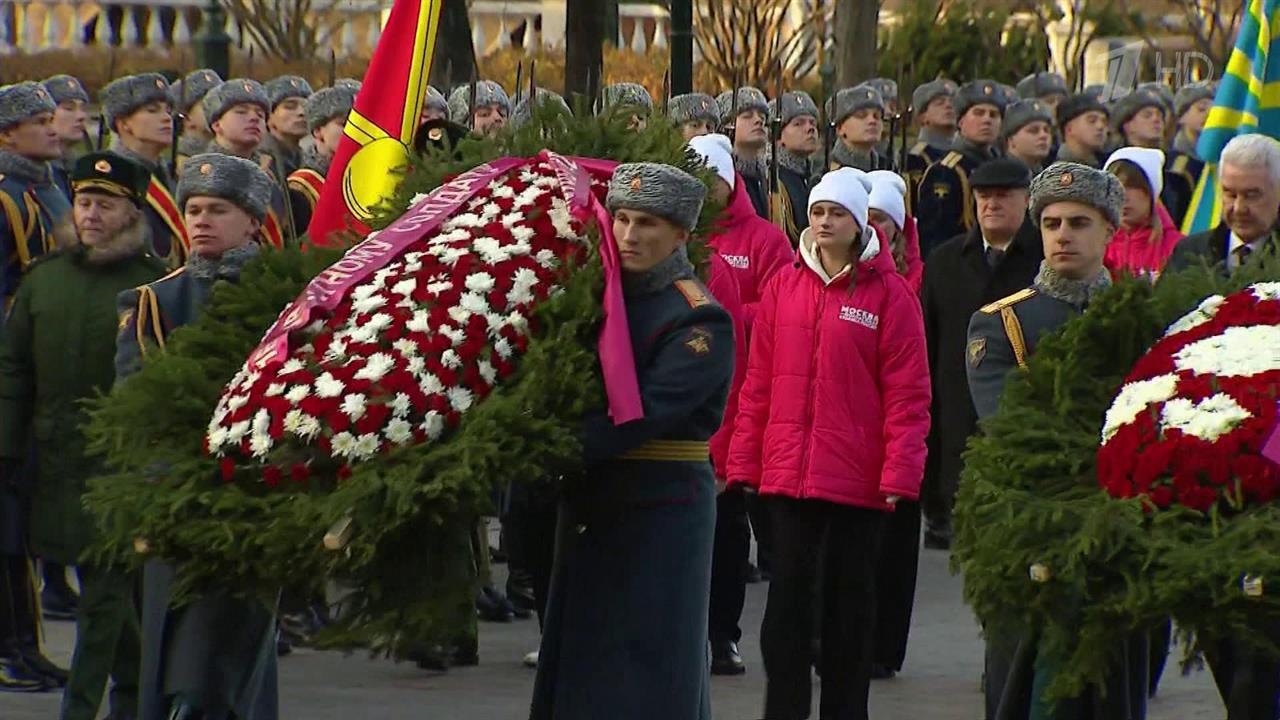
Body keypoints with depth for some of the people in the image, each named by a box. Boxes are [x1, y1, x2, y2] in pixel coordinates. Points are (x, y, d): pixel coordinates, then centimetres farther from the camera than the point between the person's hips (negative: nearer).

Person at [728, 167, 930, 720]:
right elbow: (758, 382, 8)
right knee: (789, 597, 4)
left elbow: (907, 393, -5)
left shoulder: (889, 294, -3)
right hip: (788, 472, 3)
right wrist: (744, 460, 5)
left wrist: (900, 472, -12)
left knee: (849, 601, 8)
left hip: (858, 479, -2)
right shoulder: (784, 286, 6)